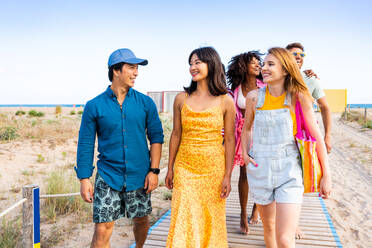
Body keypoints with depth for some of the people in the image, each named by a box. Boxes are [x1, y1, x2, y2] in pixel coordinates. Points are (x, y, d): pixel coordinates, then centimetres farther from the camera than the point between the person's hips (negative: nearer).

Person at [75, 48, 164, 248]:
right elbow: (85, 145, 0)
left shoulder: (145, 102, 0)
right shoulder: (94, 106, -3)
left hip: (139, 175, 2)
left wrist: (154, 170, -4)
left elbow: (156, 136, 3)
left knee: (141, 220, 17)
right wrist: (84, 179, -3)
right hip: (108, 176, -1)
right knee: (102, 229, -3)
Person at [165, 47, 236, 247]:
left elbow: (229, 140, -2)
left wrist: (227, 176, -5)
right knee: (183, 220, 3)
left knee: (212, 221, 9)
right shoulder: (181, 99, 2)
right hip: (185, 167, 1)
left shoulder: (225, 101, -3)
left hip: (214, 168, -1)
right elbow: (176, 134, 7)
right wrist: (170, 169, 7)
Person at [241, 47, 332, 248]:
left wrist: (326, 175, -2)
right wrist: (244, 153, 2)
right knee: (268, 226, 19)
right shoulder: (254, 97, 0)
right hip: (260, 169, 3)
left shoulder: (298, 97, -7)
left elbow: (316, 135, -3)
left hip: (288, 170, -2)